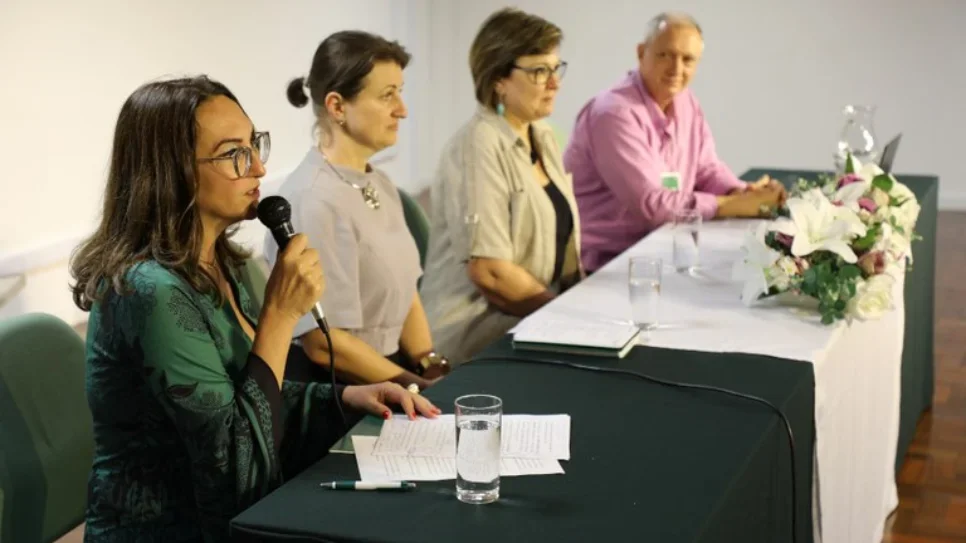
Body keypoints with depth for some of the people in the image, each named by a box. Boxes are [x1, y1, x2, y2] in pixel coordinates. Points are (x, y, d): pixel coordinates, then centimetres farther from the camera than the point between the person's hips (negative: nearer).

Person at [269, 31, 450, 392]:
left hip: (392, 369, 8)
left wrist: (433, 368, -3)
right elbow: (323, 343, -18)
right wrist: (419, 388, -13)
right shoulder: (313, 201, -18)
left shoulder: (378, 184, 9)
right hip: (340, 390, -8)